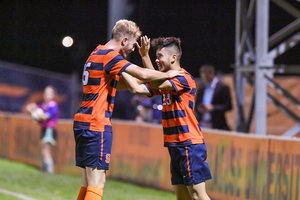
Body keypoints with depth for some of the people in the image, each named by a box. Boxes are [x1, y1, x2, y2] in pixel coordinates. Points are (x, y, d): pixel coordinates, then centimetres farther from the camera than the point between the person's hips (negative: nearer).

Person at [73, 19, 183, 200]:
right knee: (97, 183, -10)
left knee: (88, 183, 11)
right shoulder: (110, 56, -11)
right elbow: (142, 74, -20)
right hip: (97, 124, -10)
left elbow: (118, 84, 32)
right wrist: (168, 75, -4)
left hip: (83, 121, 10)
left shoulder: (97, 54, 20)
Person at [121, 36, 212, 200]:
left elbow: (156, 84, -25)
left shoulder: (184, 79, -11)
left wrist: (145, 57, -21)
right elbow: (137, 88, 6)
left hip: (189, 145, -9)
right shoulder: (165, 81, 15)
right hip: (175, 146, 9)